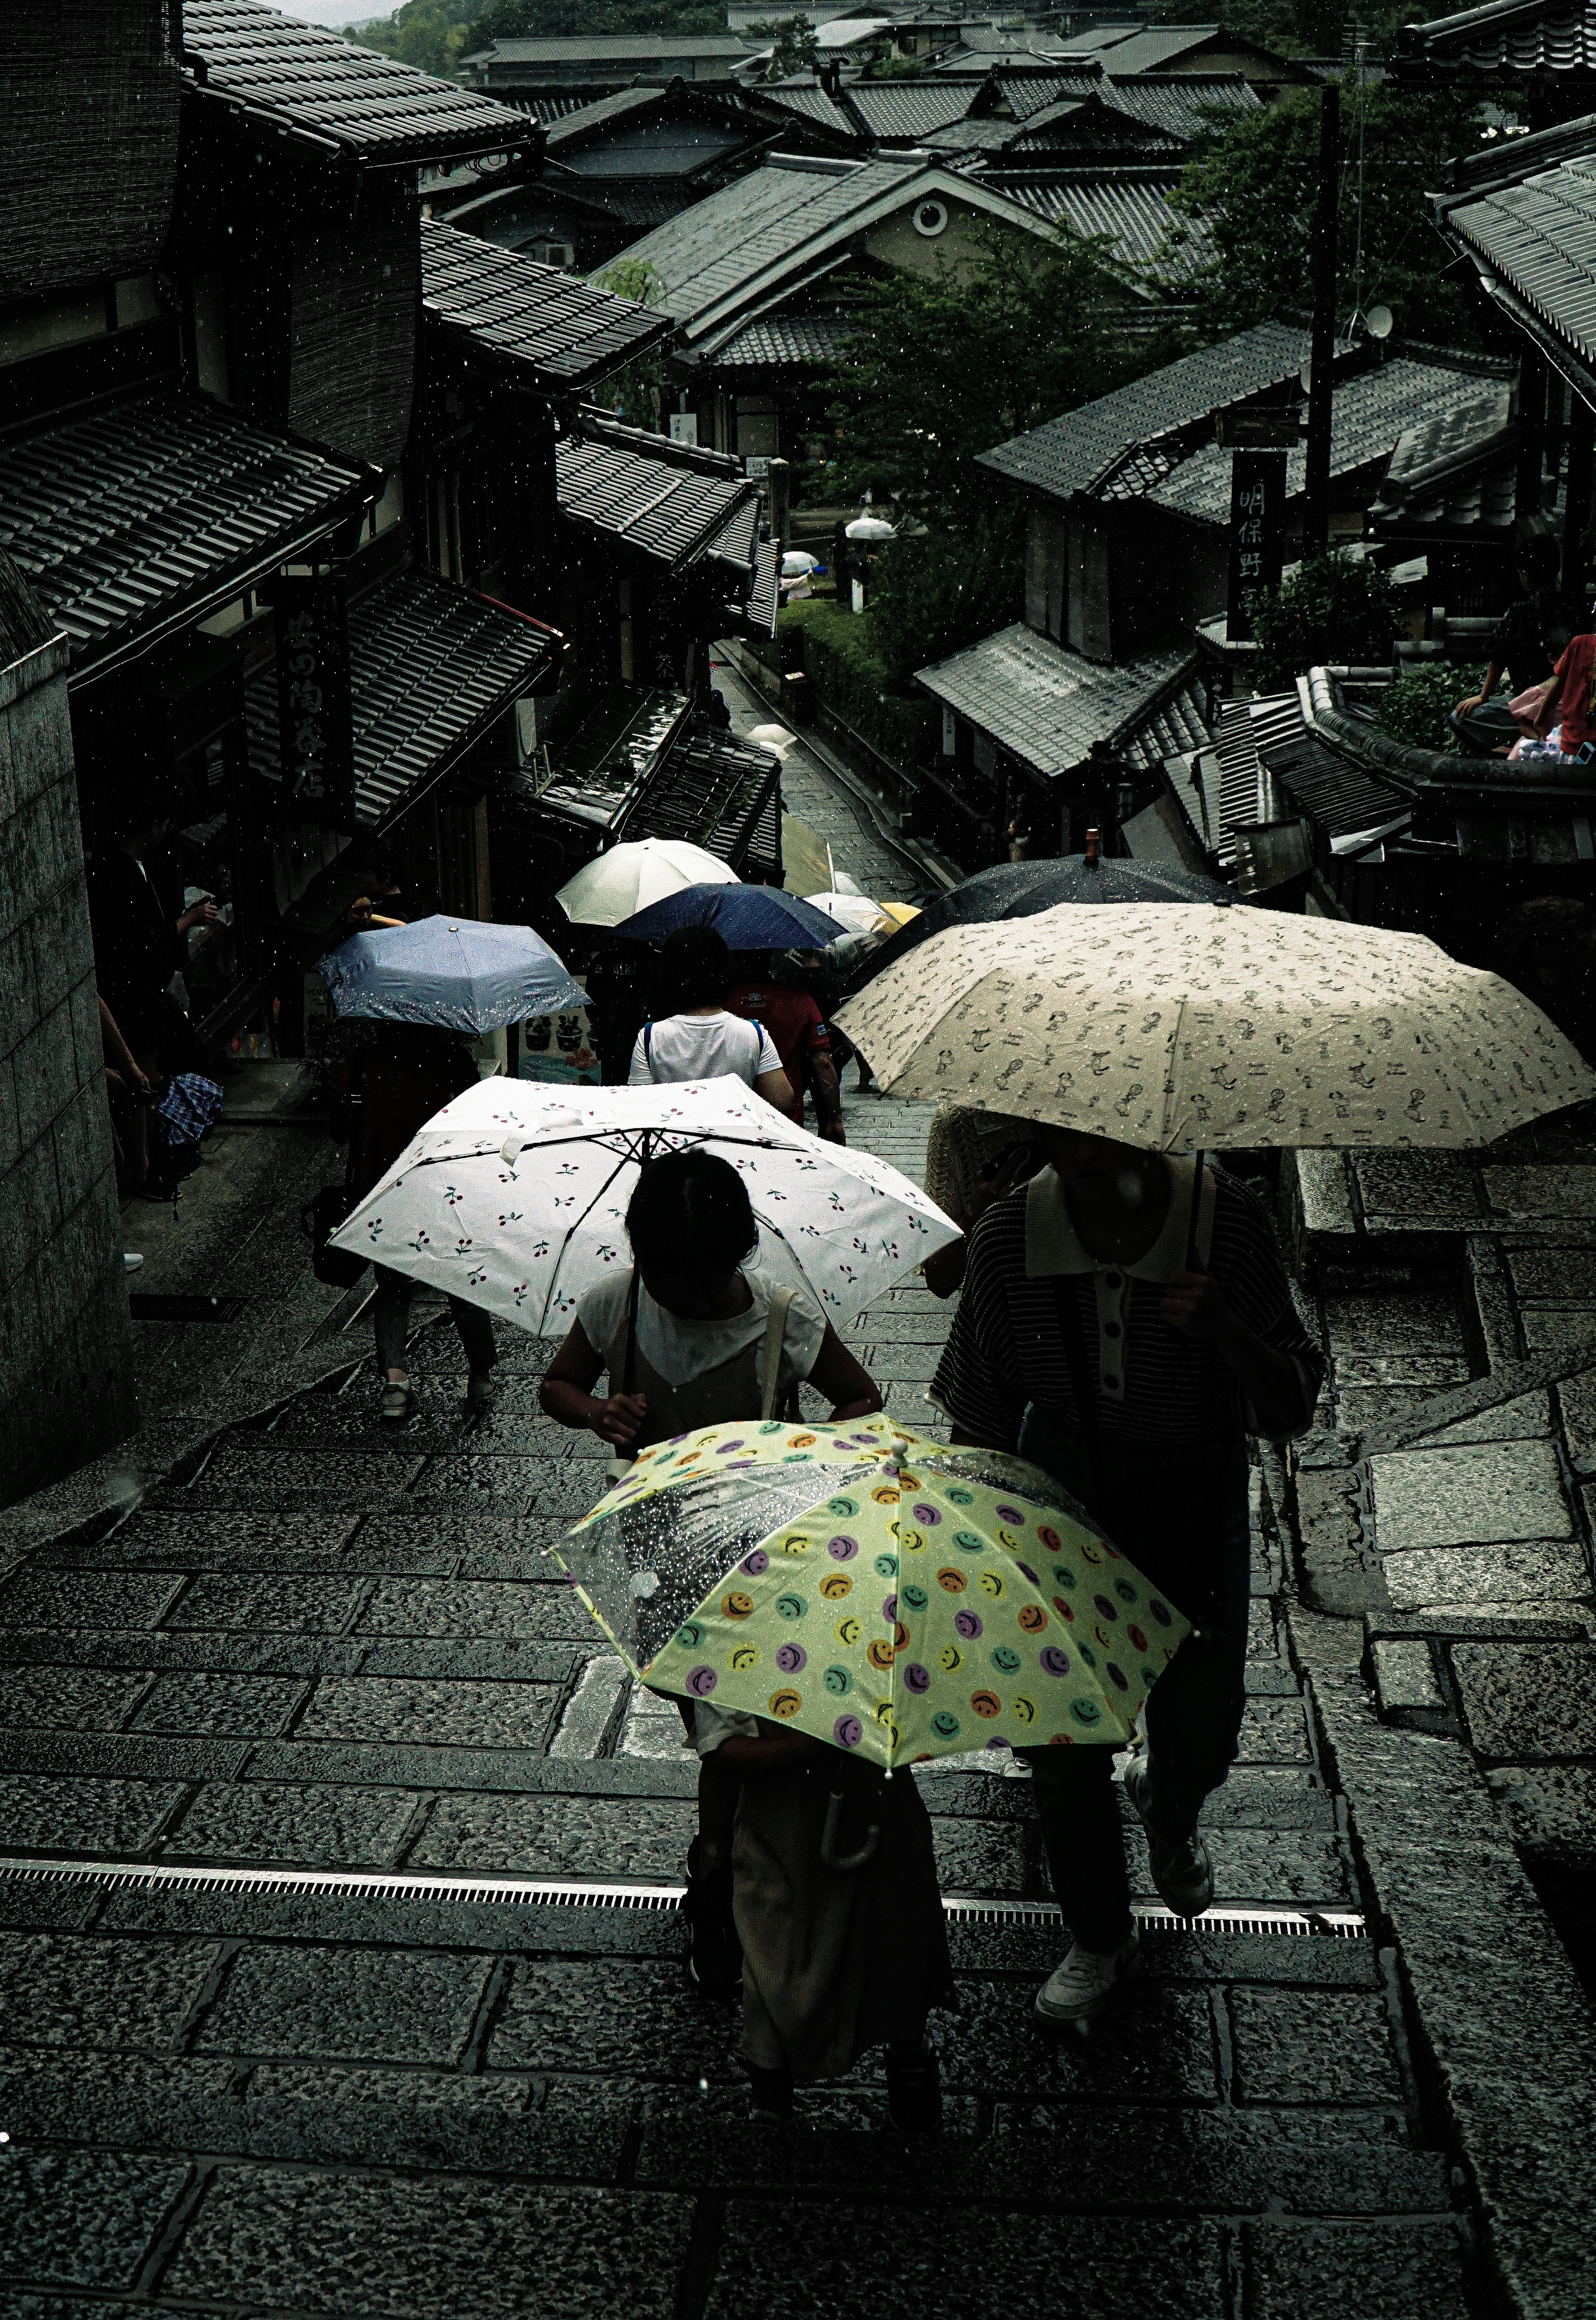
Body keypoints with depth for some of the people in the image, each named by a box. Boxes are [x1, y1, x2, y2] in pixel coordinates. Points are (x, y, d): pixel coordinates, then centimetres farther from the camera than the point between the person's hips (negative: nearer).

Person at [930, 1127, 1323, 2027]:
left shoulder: (1230, 1225, -21)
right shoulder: (1007, 1238, -18)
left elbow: (1292, 1412, -18)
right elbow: (980, 1415, -3)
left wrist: (1224, 1329, -36)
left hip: (1191, 1512, 0)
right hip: (1061, 1504, 1)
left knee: (1201, 1733, 16)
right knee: (1061, 1744, 11)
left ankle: (1171, 1817, 55)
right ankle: (1102, 1939, 38)